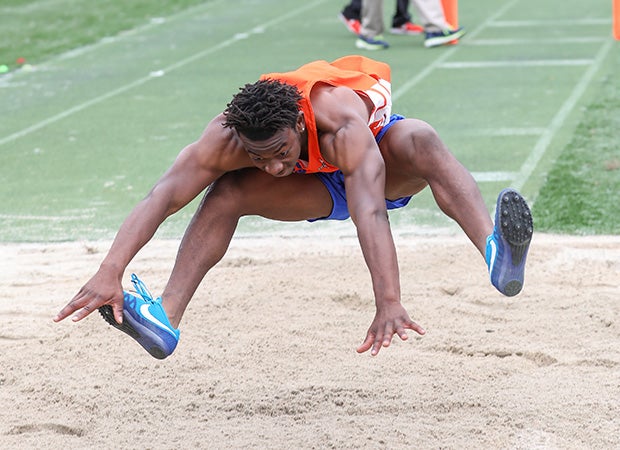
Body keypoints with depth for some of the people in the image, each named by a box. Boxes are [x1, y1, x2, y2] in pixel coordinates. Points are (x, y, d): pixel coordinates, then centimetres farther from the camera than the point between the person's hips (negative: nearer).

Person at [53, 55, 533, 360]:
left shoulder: (344, 121, -45)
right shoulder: (227, 138, -34)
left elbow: (370, 212, -57)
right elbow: (162, 197, -40)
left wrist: (389, 303, -69)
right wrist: (110, 273, -52)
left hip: (381, 154, -3)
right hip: (318, 183, 4)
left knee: (423, 141, -38)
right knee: (227, 192, -23)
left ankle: (499, 257, -56)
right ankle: (167, 319, -25)